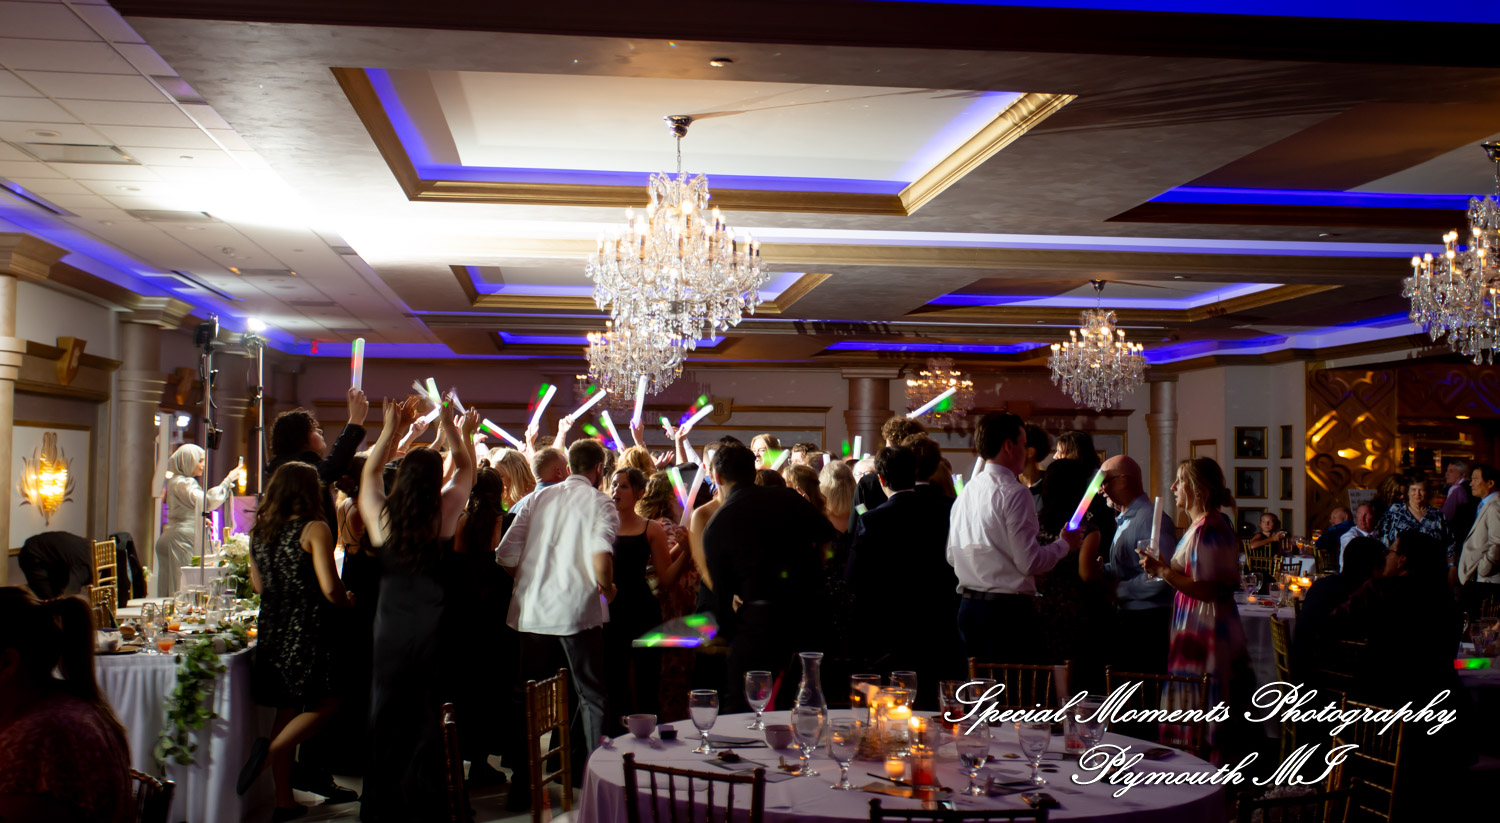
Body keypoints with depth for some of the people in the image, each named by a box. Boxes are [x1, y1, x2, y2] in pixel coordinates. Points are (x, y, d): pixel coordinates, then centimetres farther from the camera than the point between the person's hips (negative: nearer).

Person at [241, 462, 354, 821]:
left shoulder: (259, 530, 6)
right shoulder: (314, 529, -12)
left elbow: (258, 585, 15)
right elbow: (330, 590, -19)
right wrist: (347, 601, 2)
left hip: (272, 629, 7)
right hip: (308, 629, -7)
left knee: (287, 709, 15)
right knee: (324, 705, 8)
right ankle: (272, 749, -14)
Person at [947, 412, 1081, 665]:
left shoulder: (967, 491, 10)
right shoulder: (1014, 493, -14)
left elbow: (952, 556, 15)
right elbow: (1029, 561, -16)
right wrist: (1065, 544, 0)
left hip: (968, 606, 8)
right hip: (1008, 609, -8)